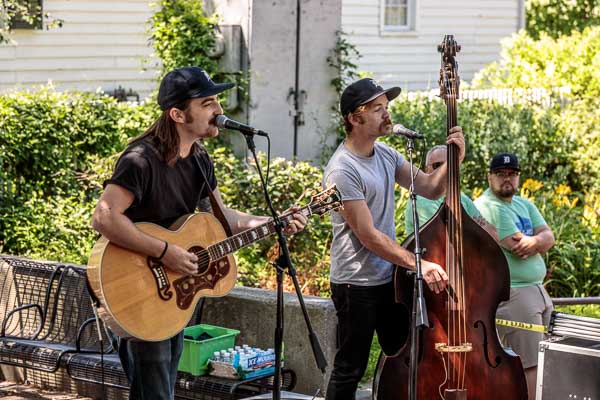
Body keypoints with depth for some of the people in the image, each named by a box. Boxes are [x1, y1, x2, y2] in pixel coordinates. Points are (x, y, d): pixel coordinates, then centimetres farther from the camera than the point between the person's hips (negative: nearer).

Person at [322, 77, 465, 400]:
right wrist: (418, 264, -24)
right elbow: (368, 236, -22)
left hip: (389, 277, 8)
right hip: (357, 285, -8)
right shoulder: (343, 171, -20)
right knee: (350, 370, 1)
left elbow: (429, 188, 6)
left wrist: (453, 159, -11)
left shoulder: (385, 155, 6)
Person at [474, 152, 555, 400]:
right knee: (529, 365, -11)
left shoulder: (524, 205, 18)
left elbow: (549, 238, 6)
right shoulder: (486, 207, -10)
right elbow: (518, 247, -18)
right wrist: (538, 242, 0)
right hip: (513, 294, -9)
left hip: (536, 290, 9)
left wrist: (533, 241, -15)